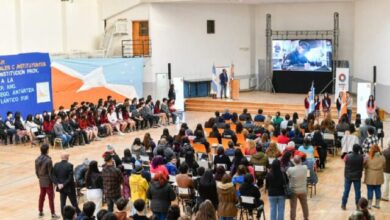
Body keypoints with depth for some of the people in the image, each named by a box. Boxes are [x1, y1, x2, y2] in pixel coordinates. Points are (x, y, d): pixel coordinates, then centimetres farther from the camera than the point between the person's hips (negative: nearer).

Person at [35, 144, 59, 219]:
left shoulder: (37, 159, -1)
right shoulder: (48, 160, -22)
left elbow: (36, 171, 6)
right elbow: (50, 172, -18)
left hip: (41, 181, 6)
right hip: (48, 181, -6)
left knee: (41, 196, 18)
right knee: (51, 197, 1)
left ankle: (40, 211, 26)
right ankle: (53, 214, 5)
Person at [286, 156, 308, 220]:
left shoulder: (290, 169, -21)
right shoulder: (305, 168, -12)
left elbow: (286, 177, -8)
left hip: (294, 191, -3)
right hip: (303, 190, 3)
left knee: (293, 207, 5)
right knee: (305, 206, 19)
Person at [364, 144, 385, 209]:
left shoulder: (368, 158, -15)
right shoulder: (382, 157, -5)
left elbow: (365, 166, -6)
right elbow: (383, 166, 5)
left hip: (370, 177, -3)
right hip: (379, 177, 3)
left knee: (370, 190, 4)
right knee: (378, 190, 12)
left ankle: (369, 204, 7)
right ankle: (377, 204, 20)